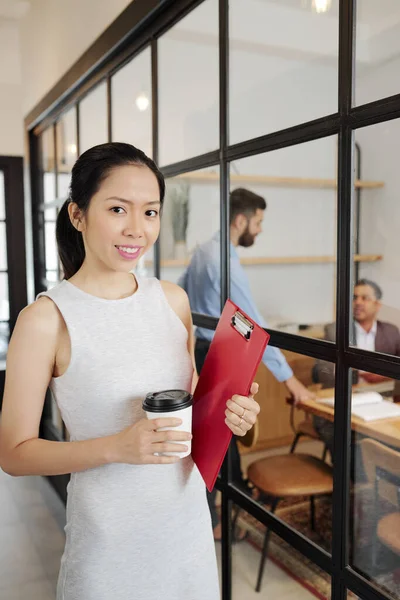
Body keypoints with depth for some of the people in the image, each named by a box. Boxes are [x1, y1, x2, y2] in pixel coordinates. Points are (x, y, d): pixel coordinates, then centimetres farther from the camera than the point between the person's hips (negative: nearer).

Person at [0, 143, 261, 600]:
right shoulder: (45, 319, -16)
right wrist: (116, 447, -25)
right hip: (108, 533, -4)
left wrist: (228, 413, -10)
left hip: (188, 516, 5)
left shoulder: (173, 300, -2)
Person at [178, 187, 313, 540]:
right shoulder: (225, 262, -25)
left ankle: (238, 490, 42)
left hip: (201, 351, 10)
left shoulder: (204, 251, 5)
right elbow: (254, 326, -26)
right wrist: (288, 377, -21)